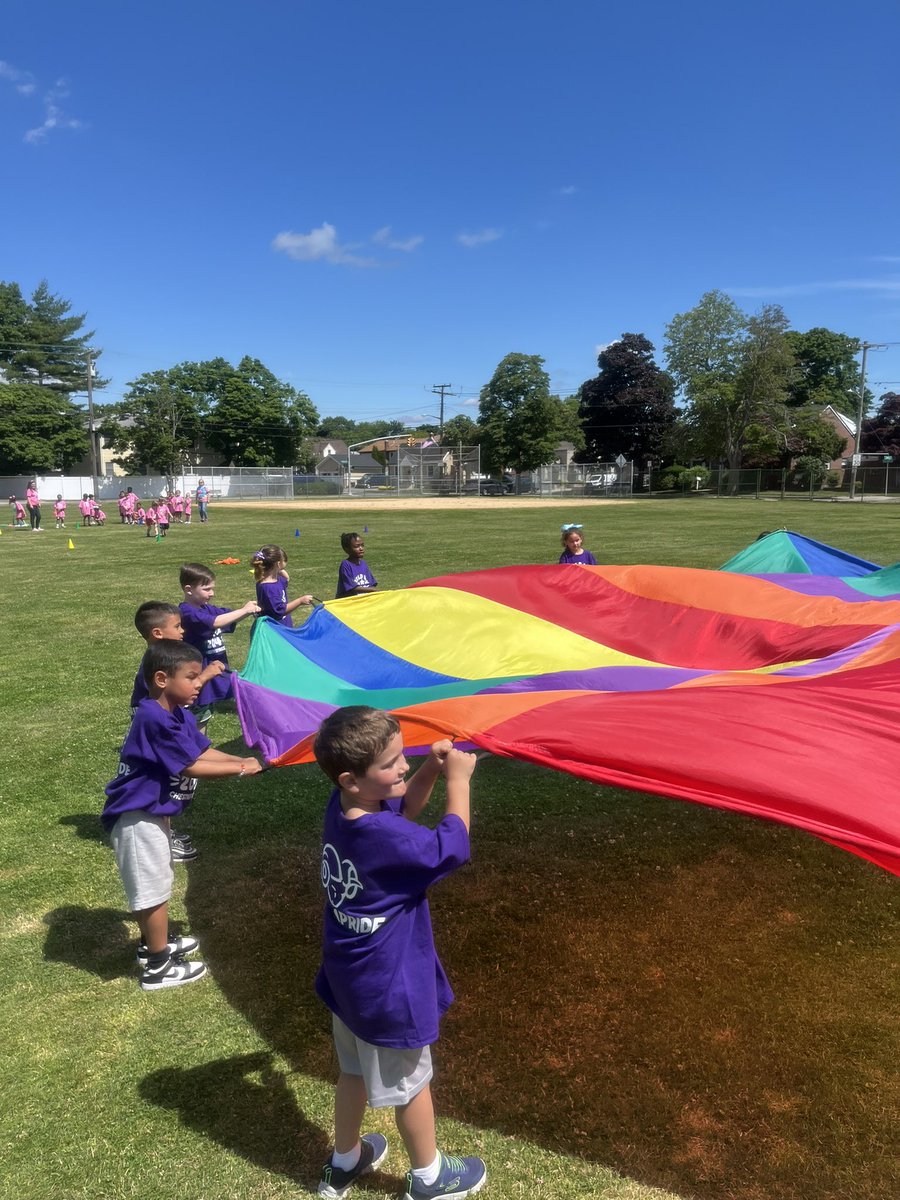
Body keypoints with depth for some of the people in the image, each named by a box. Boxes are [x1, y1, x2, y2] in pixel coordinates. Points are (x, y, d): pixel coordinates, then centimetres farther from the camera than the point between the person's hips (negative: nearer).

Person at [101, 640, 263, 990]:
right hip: (137, 817, -10)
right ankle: (158, 968, 18)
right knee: (154, 889, 3)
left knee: (153, 884, 24)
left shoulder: (177, 714, 3)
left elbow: (201, 751, 3)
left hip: (152, 811, 10)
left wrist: (240, 759, -10)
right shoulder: (155, 719, -28)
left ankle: (152, 944, 43)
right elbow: (192, 767, -26)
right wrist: (240, 770, -19)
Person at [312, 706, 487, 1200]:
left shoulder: (343, 809, -11)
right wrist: (457, 777, -13)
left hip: (347, 977, 7)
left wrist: (431, 768, -10)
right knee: (411, 1083, 18)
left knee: (354, 1071, 29)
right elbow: (454, 846, -21)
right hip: (388, 989, -7)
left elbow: (402, 810, 6)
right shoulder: (386, 841, -35)